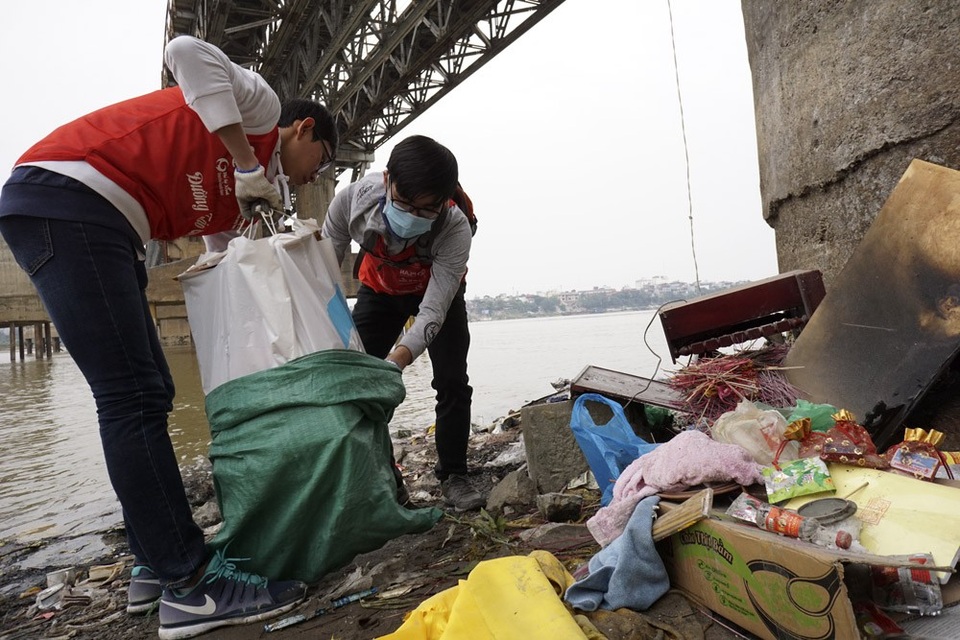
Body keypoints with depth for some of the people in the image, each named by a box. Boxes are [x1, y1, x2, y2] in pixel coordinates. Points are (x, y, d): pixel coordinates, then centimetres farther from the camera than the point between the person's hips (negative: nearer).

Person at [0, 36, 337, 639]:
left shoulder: (245, 197, 23)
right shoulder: (260, 107, 1)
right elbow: (187, 52, -17)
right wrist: (248, 165, -16)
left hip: (108, 229, 10)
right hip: (64, 195, -10)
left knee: (148, 396, 7)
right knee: (133, 397, -15)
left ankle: (156, 564, 15)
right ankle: (189, 586, -10)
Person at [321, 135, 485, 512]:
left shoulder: (455, 229, -39)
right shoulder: (352, 200, -34)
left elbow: (432, 312, -42)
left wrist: (397, 360, -59)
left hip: (438, 292, -2)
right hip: (379, 290, 2)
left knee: (452, 382, -12)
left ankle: (453, 476, 8)